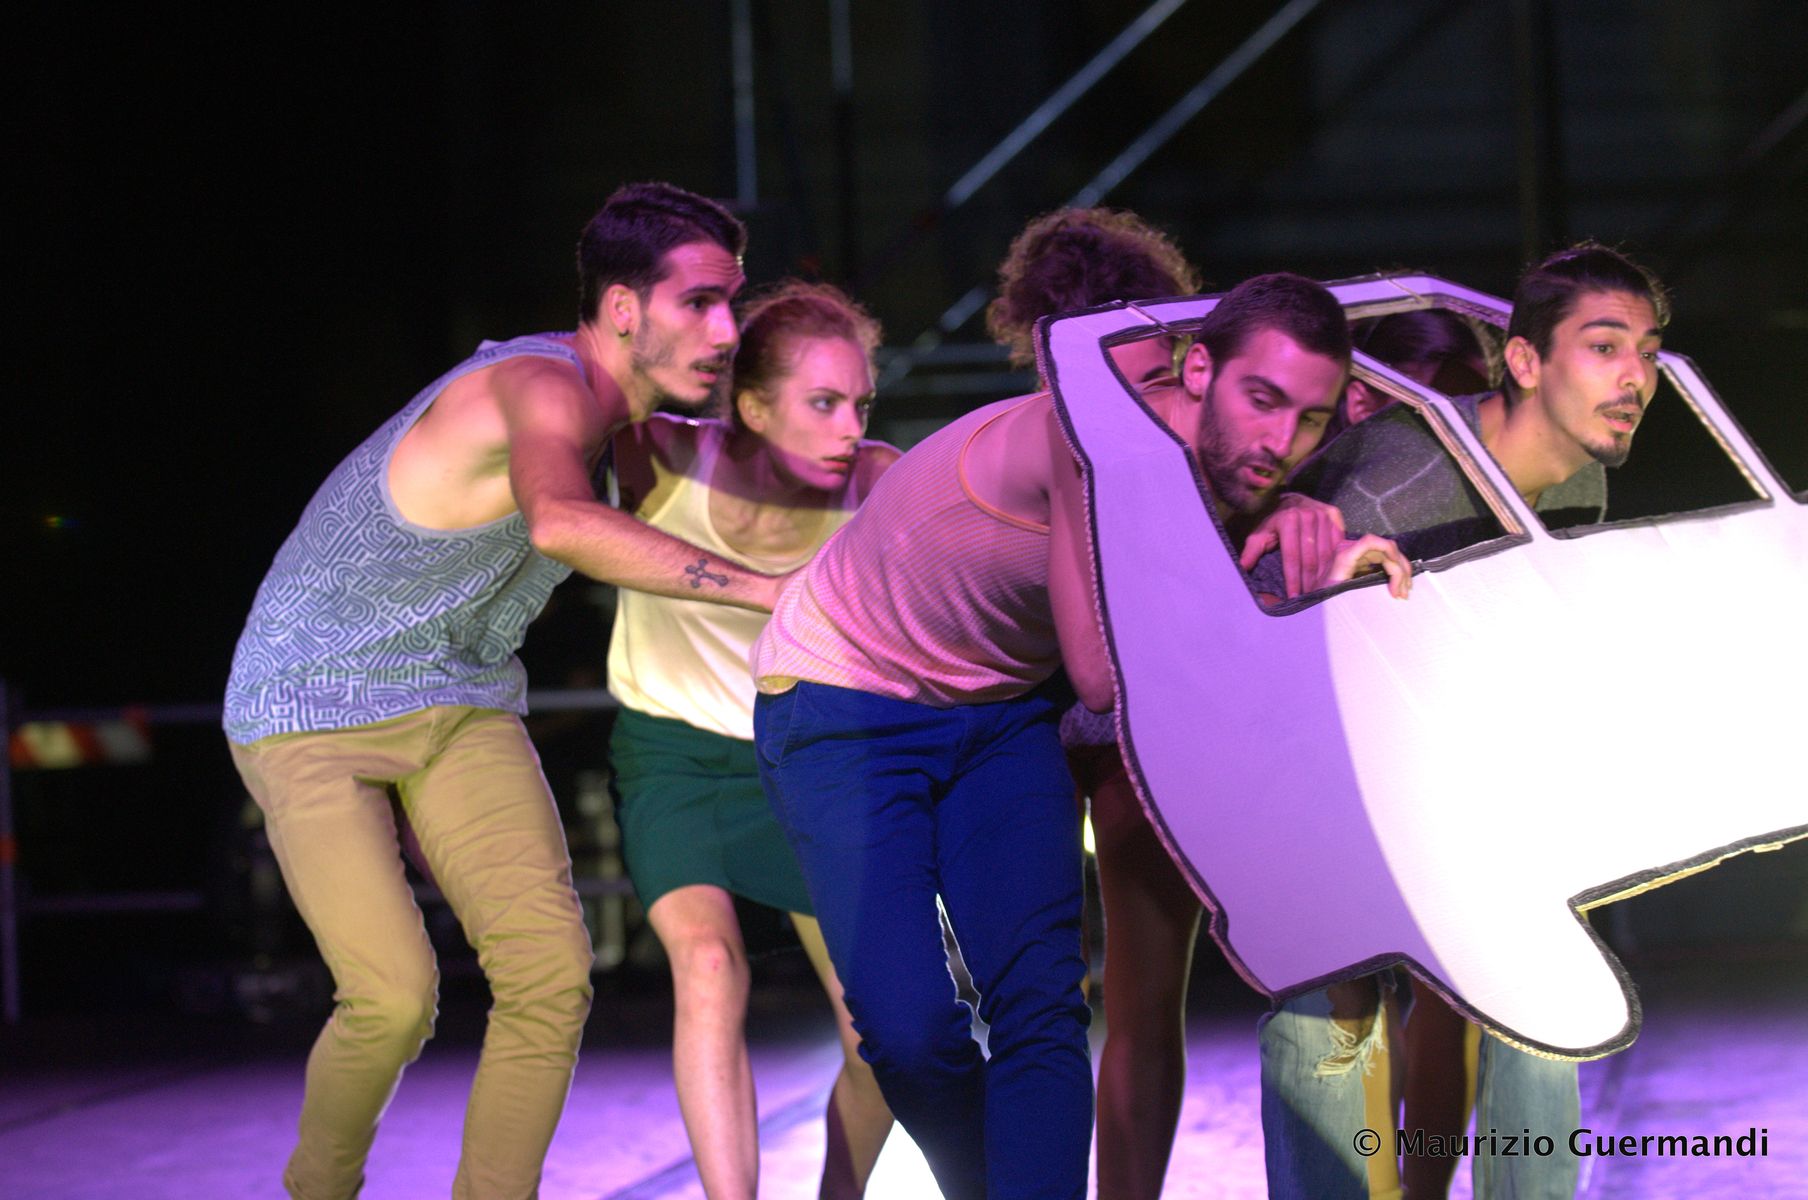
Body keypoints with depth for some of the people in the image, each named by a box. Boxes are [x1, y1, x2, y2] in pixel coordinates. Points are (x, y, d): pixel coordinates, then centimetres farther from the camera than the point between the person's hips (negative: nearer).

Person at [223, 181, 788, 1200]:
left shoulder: (611, 407, 3)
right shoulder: (545, 388, -26)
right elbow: (561, 525, -51)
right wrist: (766, 590, -50)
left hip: (460, 699, 8)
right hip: (310, 706, -8)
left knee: (552, 971, -12)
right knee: (396, 998, -20)